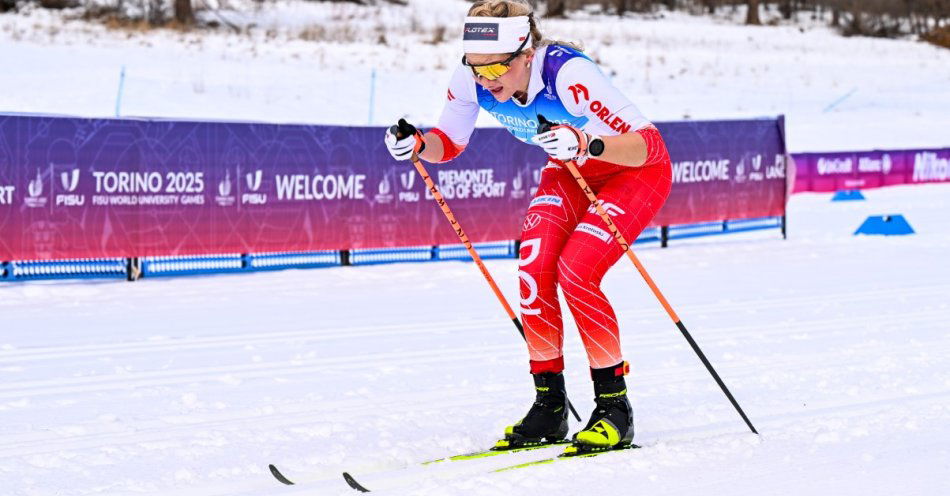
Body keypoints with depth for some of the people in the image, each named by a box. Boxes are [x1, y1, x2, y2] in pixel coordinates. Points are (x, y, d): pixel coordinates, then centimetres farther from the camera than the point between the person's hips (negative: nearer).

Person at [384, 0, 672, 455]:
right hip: (570, 171, 6)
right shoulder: (471, 80, -19)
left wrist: (589, 143, -55)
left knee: (575, 271, -23)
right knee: (534, 268, -16)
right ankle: (549, 405, -3)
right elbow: (449, 143, -1)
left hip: (637, 169, -6)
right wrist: (417, 144, -23)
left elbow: (650, 144, -38)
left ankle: (614, 408, -8)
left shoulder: (568, 75, -37)